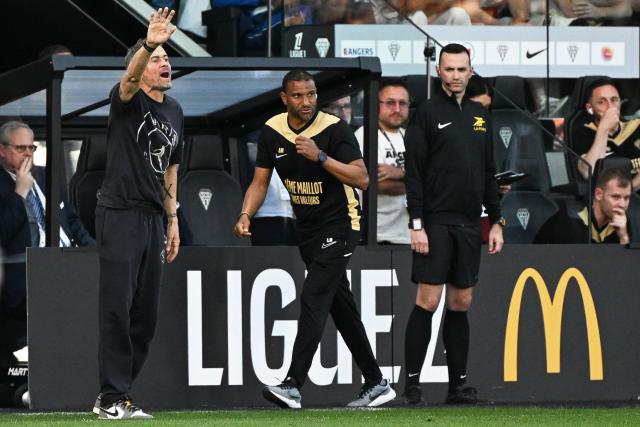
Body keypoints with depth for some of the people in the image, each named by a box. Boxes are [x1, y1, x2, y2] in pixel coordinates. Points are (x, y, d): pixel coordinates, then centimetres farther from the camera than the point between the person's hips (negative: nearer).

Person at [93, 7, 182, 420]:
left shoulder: (175, 110, 15)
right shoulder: (128, 101, -7)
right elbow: (130, 78, -32)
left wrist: (173, 220, 19)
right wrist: (148, 45, -51)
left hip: (152, 219, 8)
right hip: (120, 215, -8)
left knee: (146, 313, 8)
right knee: (117, 307, -9)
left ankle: (115, 396, 15)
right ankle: (112, 399, -6)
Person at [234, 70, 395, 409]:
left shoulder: (335, 129, -16)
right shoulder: (272, 132, 0)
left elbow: (362, 179, -20)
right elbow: (260, 182, 3)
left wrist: (320, 156, -29)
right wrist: (246, 215, -15)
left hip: (339, 225, -7)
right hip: (306, 229, 7)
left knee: (313, 298, -18)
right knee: (340, 307, 11)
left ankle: (293, 385, -24)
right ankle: (376, 384, 20)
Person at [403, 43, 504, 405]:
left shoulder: (480, 115, 13)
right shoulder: (428, 113, -4)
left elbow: (489, 173, 17)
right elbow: (414, 173, -8)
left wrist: (496, 222, 12)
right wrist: (416, 224, -14)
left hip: (469, 224, 5)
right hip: (436, 221, -5)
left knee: (462, 303, 7)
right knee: (428, 300, -8)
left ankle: (458, 383, 10)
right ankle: (412, 382, -3)